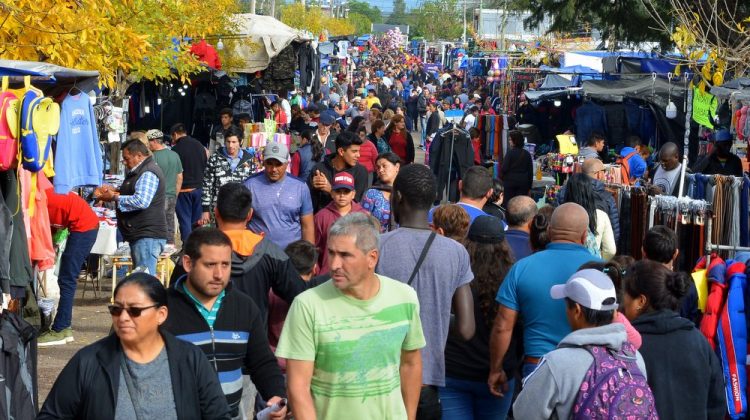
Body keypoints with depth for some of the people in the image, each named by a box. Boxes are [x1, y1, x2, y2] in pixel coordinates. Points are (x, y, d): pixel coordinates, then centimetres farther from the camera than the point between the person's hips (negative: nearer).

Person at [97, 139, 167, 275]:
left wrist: (114, 197, -16)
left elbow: (141, 201, -26)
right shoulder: (141, 171, 20)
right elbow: (132, 193, 32)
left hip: (147, 236, -11)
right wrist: (114, 191, 13)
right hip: (141, 235, 11)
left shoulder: (148, 173, -15)